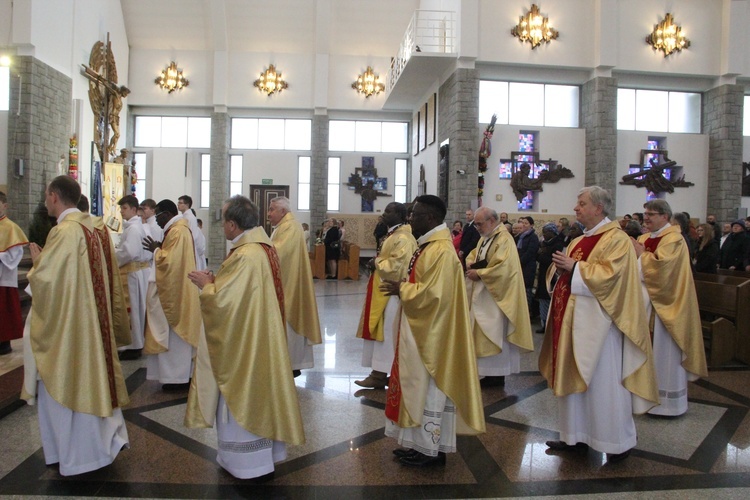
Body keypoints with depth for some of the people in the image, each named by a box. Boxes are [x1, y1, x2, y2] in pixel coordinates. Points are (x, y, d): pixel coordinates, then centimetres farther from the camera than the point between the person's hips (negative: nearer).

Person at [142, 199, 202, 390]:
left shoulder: (176, 231, -18)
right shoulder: (181, 228, 14)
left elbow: (168, 260, -23)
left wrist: (155, 249, -7)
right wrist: (159, 249, 6)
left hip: (175, 292, -10)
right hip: (179, 289, 10)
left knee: (174, 333, -3)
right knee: (178, 333, 14)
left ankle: (177, 377, 5)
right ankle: (182, 373, 22)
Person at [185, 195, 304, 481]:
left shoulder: (245, 256, -25)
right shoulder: (265, 248, 5)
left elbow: (223, 301, -24)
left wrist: (205, 285, -7)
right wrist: (216, 281, 8)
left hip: (243, 342, -9)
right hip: (261, 335, 10)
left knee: (242, 398, 6)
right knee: (256, 394, 20)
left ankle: (251, 462, 20)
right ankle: (264, 452, 33)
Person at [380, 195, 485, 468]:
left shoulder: (441, 251, -21)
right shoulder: (429, 245, 10)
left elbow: (431, 294, -25)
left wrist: (401, 289, -12)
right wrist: (402, 286, 2)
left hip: (431, 332, -10)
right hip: (421, 329, 10)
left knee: (428, 388, 1)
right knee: (420, 387, 15)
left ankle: (430, 450, 15)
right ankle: (423, 443, 26)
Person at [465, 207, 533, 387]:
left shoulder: (504, 240, -16)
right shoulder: (485, 238, 14)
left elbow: (502, 268, -25)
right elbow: (473, 256, 19)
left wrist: (478, 273, -17)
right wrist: (471, 265, -3)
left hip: (495, 297, -10)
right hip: (481, 295, 10)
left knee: (495, 334, -3)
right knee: (484, 335, 11)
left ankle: (498, 374, 7)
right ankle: (491, 372, 18)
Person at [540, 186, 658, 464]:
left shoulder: (616, 239, -9)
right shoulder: (579, 241, 16)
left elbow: (610, 274, -21)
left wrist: (574, 267, -19)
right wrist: (561, 266, -1)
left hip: (597, 322, -8)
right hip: (572, 318, 8)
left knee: (603, 380, 0)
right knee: (574, 376, 11)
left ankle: (618, 442, 15)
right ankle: (576, 436, 22)